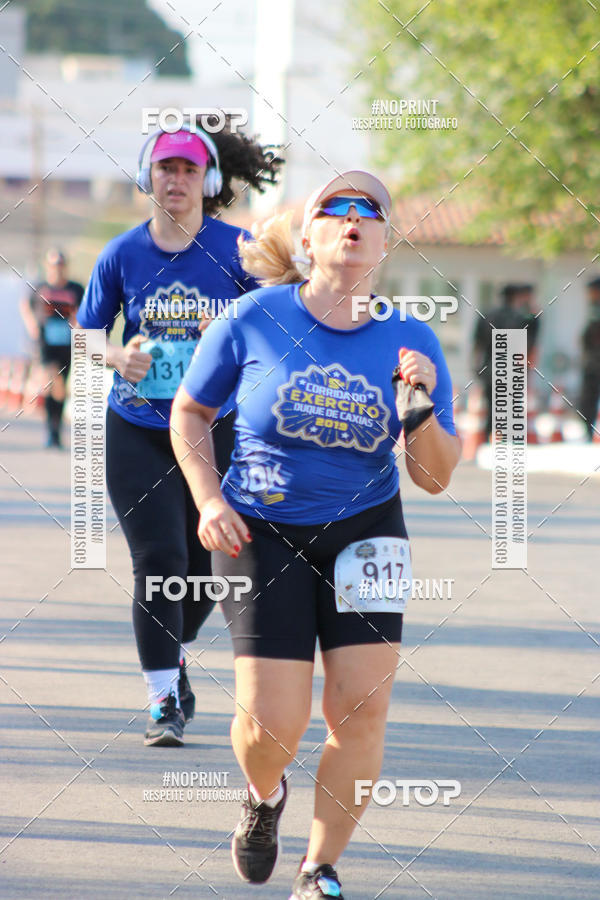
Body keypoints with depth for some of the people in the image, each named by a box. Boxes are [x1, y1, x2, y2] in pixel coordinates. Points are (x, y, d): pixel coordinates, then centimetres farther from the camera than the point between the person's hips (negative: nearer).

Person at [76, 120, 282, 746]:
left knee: (204, 565, 8)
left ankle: (174, 653, 38)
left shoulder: (237, 250, -3)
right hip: (137, 431, -1)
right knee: (158, 560, -10)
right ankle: (163, 701, -2)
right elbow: (85, 336, 6)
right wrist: (118, 357, -14)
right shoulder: (123, 254, 0)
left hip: (215, 429, 1)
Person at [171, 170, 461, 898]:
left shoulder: (411, 342, -5)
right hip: (262, 534, -2)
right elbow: (188, 413, 5)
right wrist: (209, 502, -7)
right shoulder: (255, 320, -9)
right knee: (272, 726, -11)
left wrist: (423, 406, -20)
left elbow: (435, 478, -3)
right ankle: (263, 796, 27)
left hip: (364, 533, 2)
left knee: (362, 708, -10)